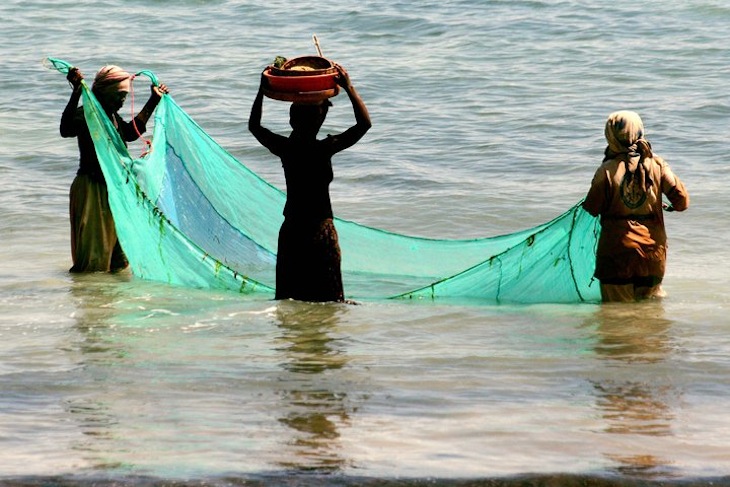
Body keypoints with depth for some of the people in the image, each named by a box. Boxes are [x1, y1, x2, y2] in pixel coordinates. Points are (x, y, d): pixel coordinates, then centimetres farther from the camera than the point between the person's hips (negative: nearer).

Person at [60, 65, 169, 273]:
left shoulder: (113, 117, 11)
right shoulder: (85, 115, -17)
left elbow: (130, 132, 29)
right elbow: (66, 129, -38)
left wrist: (153, 101, 31)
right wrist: (76, 92, -47)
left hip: (114, 189, 9)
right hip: (91, 187, -9)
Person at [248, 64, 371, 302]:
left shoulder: (284, 148, -3)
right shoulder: (324, 149, -14)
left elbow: (254, 126, 15)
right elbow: (364, 123, -9)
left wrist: (262, 91, 15)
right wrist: (349, 88, -10)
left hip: (291, 230, 4)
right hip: (321, 228, -4)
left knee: (289, 296, 9)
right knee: (327, 295, 0)